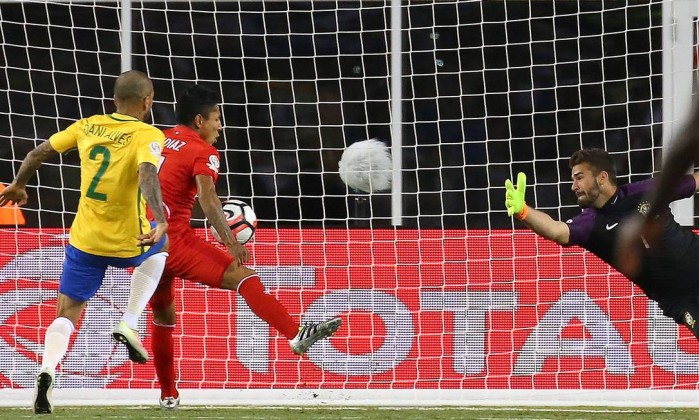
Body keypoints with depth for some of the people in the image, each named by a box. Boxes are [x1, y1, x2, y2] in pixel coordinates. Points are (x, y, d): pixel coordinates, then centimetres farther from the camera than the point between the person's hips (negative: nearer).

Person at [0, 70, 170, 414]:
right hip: (127, 243, -3)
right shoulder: (148, 135, -10)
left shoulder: (87, 126, 4)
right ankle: (129, 324, 18)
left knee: (66, 316, 11)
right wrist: (160, 221, -40)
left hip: (84, 240, 3)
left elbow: (37, 153, 11)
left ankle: (47, 370, -20)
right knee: (160, 245, 33)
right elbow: (147, 175, -30)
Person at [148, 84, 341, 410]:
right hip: (172, 239, -7)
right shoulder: (203, 151, -5)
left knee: (162, 314, 24)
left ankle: (168, 394, 29)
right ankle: (297, 335, -28)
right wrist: (230, 242, -27)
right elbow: (207, 198, -20)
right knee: (241, 276, -14)